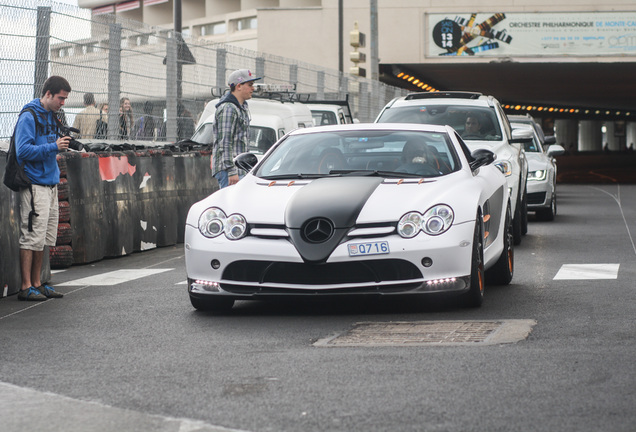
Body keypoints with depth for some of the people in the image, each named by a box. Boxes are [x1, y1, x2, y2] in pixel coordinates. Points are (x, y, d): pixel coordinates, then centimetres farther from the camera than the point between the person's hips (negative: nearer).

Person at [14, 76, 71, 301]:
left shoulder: (52, 116, 15)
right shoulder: (29, 117, -11)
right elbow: (23, 151, -18)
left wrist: (60, 147, 9)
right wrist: (53, 147, -20)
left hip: (50, 184, 9)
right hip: (35, 185, -9)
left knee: (44, 239, 11)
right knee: (32, 237, -7)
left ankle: (37, 284, 18)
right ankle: (26, 287, -3)